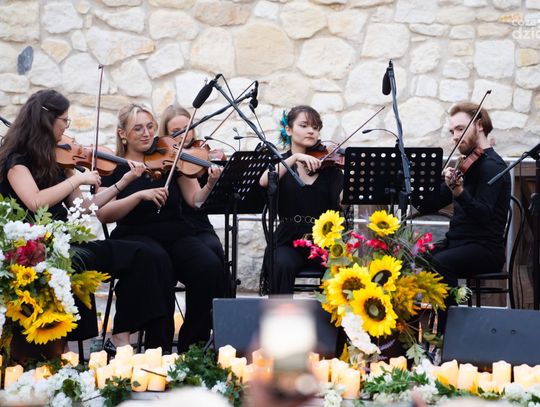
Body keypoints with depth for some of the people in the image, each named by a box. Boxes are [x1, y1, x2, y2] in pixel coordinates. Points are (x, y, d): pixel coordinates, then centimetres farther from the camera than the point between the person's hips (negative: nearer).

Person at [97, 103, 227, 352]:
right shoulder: (113, 167, 5)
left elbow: (195, 200, 3)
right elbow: (103, 214, -8)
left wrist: (210, 185, -19)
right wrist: (140, 195, -19)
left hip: (176, 235, 3)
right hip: (135, 236, -3)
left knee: (210, 267, -27)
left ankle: (192, 345, -14)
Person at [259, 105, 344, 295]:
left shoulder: (328, 164, 8)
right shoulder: (279, 162, 9)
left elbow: (343, 199, -6)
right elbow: (264, 181, -14)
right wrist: (295, 157, -22)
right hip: (289, 240, 0)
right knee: (282, 265, -32)